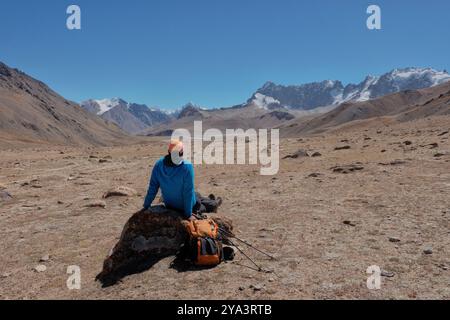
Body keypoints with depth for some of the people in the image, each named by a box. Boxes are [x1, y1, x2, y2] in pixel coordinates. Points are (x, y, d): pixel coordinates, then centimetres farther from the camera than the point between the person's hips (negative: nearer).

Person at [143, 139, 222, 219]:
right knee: (196, 195, 29)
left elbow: (152, 187, -9)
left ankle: (211, 202, 60)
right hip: (184, 206, -5)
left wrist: (146, 206, 2)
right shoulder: (187, 167, -31)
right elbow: (188, 192, -27)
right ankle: (213, 205, 59)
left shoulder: (158, 165, -17)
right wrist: (188, 214, -18)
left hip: (169, 205, 5)